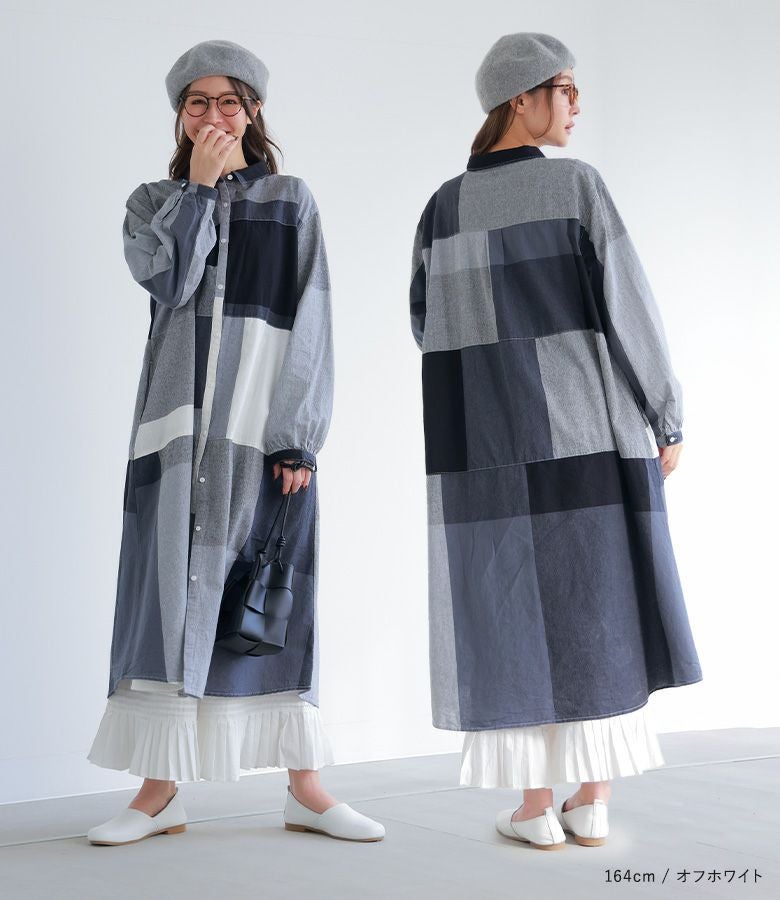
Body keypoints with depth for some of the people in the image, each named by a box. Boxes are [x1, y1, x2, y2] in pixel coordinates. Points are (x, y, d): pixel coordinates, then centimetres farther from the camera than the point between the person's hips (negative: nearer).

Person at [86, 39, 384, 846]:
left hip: (266, 424, -1)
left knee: (276, 598, 2)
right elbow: (165, 278, -9)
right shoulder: (153, 200, 13)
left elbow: (310, 322, 1)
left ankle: (305, 786, 10)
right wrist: (199, 184, -3)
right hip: (179, 422, 1)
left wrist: (298, 434, -8)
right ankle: (160, 790, 9)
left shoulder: (291, 201, 10)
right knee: (174, 589, 0)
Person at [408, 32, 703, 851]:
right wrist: (667, 416, 1)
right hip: (584, 427, -2)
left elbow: (426, 323, 11)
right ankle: (592, 801, 10)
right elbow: (629, 305, -8)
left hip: (487, 439, 3)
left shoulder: (444, 205, 7)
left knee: (515, 609, 6)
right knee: (596, 606, 7)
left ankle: (535, 806, 7)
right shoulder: (576, 183, -5)